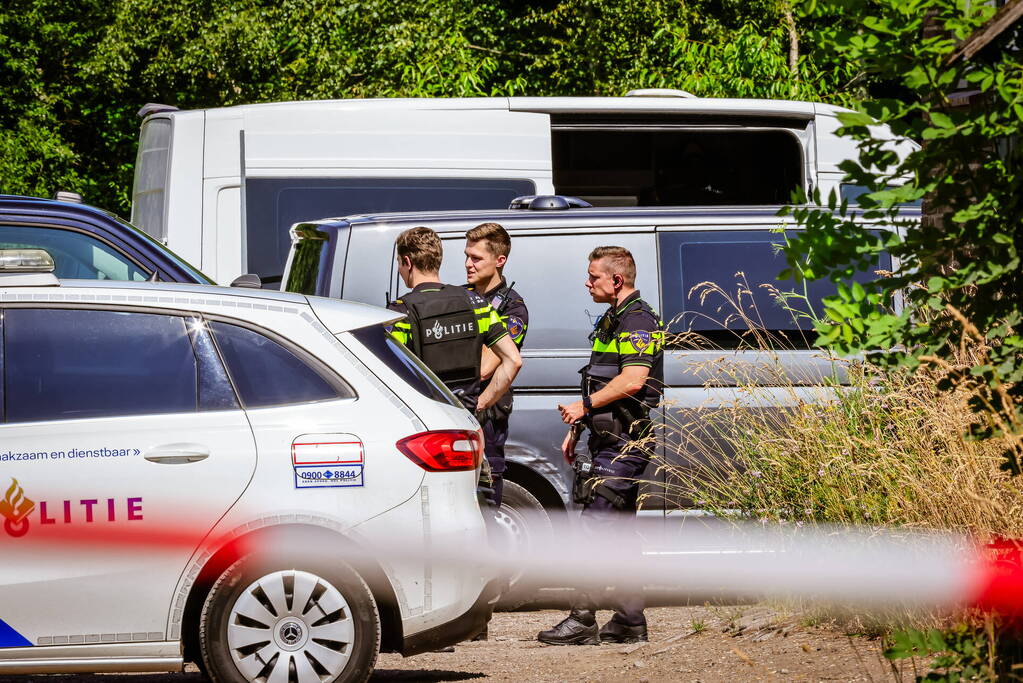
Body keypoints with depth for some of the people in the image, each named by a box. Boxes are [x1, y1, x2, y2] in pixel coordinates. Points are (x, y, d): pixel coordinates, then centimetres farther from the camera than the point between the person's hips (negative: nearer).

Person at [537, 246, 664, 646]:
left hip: (624, 442, -11)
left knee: (594, 524, -14)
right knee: (619, 529, 10)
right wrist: (576, 429, 23)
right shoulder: (612, 321, 20)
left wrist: (585, 406, -18)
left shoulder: (637, 321, -13)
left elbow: (633, 380, -24)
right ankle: (630, 621, 13)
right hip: (610, 440, 11)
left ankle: (582, 621, -17)